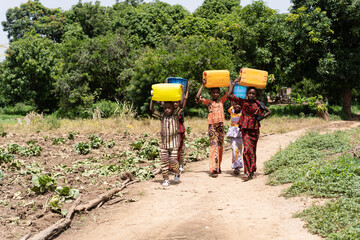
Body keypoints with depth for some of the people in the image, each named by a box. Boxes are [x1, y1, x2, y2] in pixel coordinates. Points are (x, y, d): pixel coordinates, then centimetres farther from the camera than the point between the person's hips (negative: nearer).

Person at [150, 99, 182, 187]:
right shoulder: (162, 116, 4)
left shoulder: (176, 114, -2)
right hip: (164, 143, 3)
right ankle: (166, 179, 12)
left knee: (173, 160, -5)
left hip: (174, 143, -3)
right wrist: (152, 98, -4)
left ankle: (177, 172, 26)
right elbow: (152, 109, 0)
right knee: (164, 161, 1)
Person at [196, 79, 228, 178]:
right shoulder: (208, 102, 7)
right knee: (214, 146, -12)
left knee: (220, 147, 10)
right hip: (212, 125, -3)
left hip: (221, 125, 3)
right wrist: (203, 85, -7)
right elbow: (198, 97, -7)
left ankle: (218, 167, 23)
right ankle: (213, 169, -16)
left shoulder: (221, 101, 14)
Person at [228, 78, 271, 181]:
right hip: (245, 129, -2)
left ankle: (252, 171, 19)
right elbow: (230, 95, -6)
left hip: (255, 129, 2)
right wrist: (234, 83, 0)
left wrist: (262, 117, 1)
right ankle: (247, 172, -15)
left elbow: (269, 111, 16)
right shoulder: (242, 102, 0)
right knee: (247, 149, -15)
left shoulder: (258, 103, 4)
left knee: (253, 150, 9)